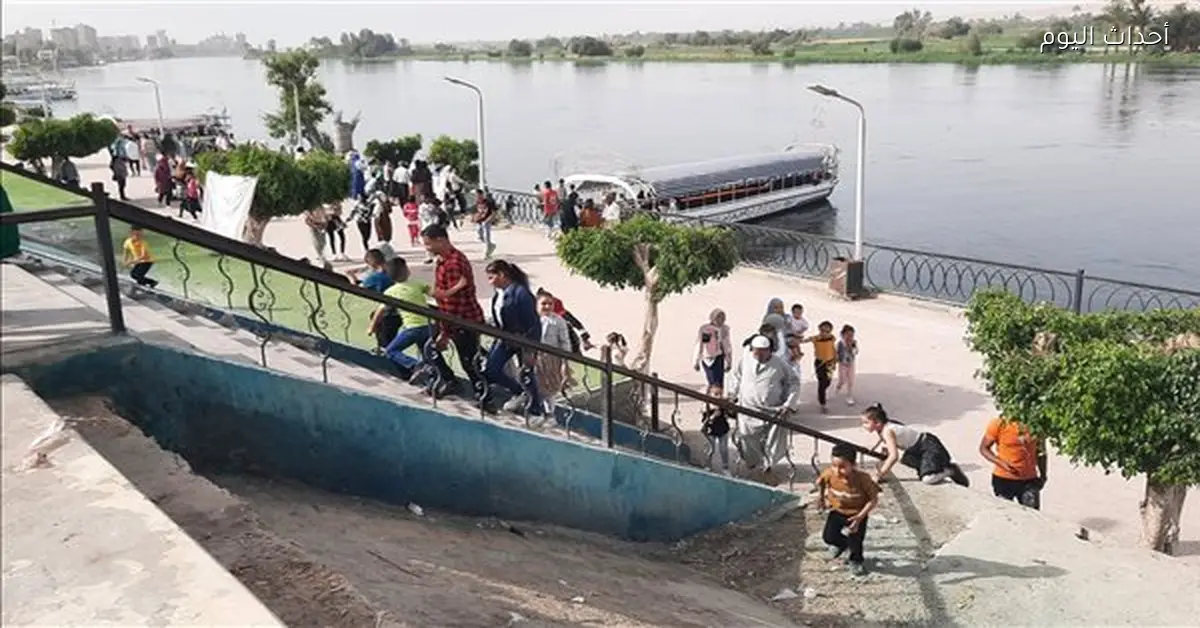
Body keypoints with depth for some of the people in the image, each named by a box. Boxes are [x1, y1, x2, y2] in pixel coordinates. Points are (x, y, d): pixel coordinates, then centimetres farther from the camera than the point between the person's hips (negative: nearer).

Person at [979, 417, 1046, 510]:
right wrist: (1001, 463, -20)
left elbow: (1040, 451, 13)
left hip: (1029, 480, 3)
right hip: (1003, 479, -3)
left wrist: (1043, 475, 10)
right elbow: (984, 448, -6)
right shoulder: (1000, 423, -12)